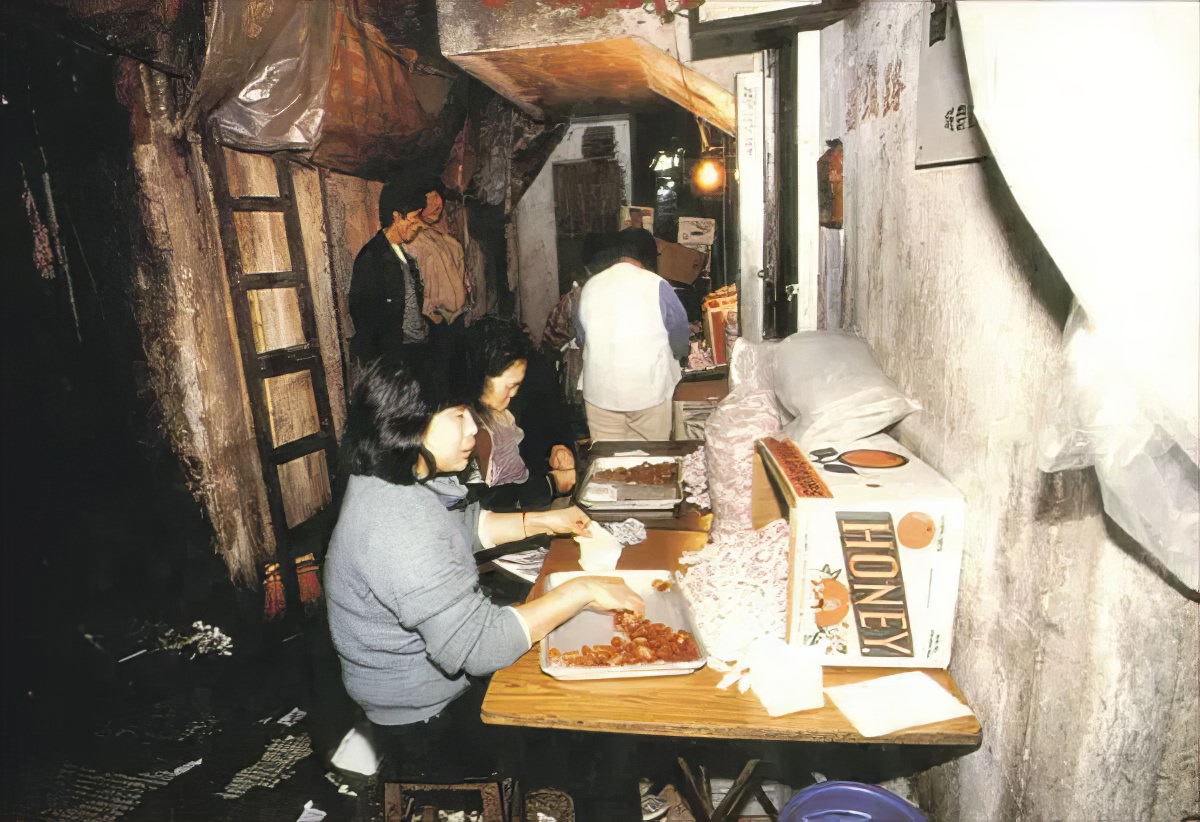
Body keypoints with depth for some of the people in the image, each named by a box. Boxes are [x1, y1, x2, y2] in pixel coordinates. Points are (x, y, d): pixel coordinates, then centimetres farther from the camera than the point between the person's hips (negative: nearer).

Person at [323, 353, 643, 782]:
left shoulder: (396, 479, -5)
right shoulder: (396, 527, -36)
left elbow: (464, 524, 13)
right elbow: (480, 645, -36)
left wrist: (542, 521, 3)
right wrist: (580, 592, -28)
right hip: (424, 717, -8)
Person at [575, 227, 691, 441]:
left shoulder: (590, 286, 1)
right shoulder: (656, 285, -10)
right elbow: (680, 340, -1)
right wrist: (669, 354, 20)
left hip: (600, 390, 3)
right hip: (648, 389, -3)